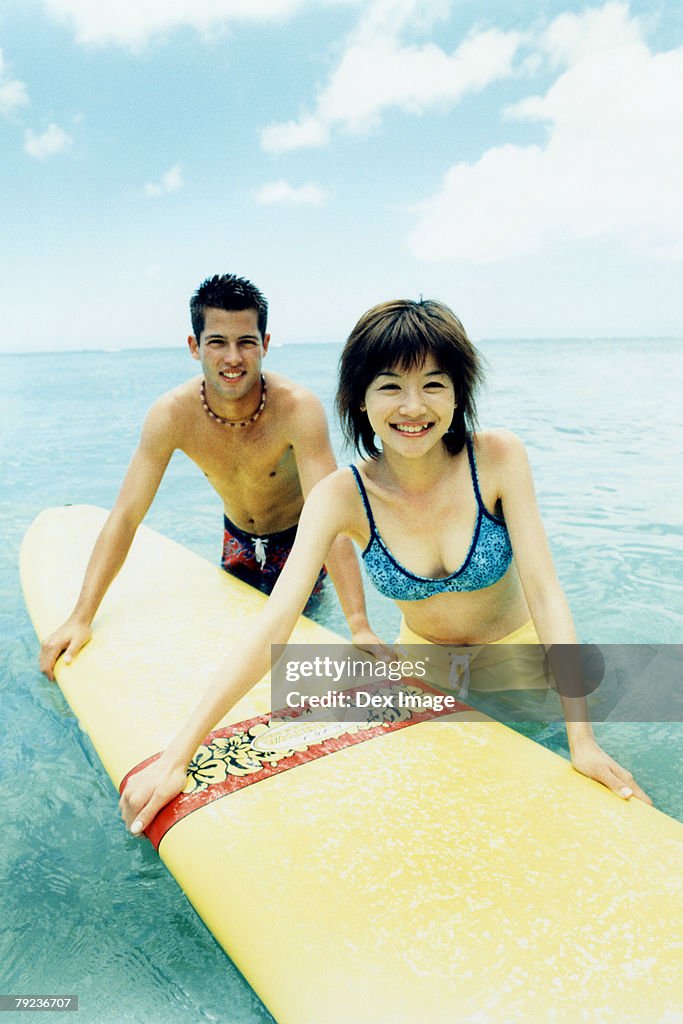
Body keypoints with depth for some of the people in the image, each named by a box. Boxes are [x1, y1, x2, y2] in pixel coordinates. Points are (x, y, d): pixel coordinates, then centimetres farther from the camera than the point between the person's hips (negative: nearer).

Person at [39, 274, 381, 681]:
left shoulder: (298, 409, -34)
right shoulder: (171, 415, -24)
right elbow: (125, 518, -21)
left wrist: (360, 627, -49)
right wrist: (81, 618, -26)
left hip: (298, 540, -3)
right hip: (239, 539, 3)